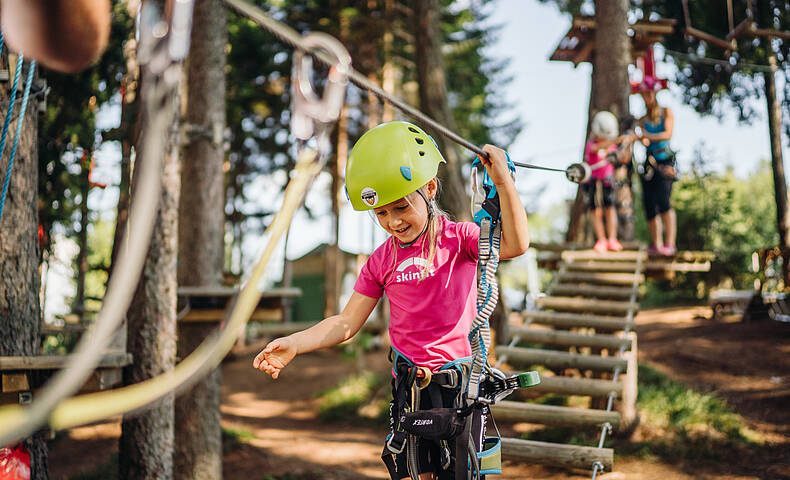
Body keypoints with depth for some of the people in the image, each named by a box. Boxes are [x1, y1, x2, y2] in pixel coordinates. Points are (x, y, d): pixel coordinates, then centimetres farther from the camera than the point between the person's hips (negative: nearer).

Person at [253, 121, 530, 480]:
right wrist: (294, 344, -7)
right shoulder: (382, 260, 3)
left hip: (460, 381, -2)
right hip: (409, 383, 3)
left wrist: (503, 181, -31)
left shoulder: (459, 238, -4)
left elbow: (514, 245, -22)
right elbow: (346, 323, 5)